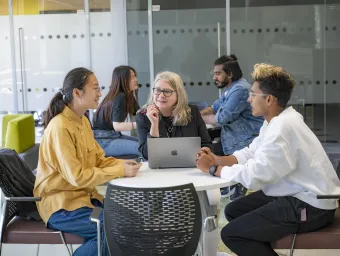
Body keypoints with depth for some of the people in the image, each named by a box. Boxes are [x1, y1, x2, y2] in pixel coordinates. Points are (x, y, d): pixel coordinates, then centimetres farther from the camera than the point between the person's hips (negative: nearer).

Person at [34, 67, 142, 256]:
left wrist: (122, 163, -8)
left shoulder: (83, 121, 8)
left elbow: (99, 159, 12)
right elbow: (77, 177, -25)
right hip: (61, 205, -9)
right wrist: (120, 171, -22)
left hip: (83, 196, 9)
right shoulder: (60, 128, -22)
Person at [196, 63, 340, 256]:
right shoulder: (276, 121, 6)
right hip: (298, 196, 10)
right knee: (234, 211, 18)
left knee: (231, 234, -7)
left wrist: (213, 169, -13)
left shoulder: (282, 128, -26)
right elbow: (249, 154, 11)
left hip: (310, 207, -10)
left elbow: (253, 176, -27)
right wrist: (218, 159, -5)